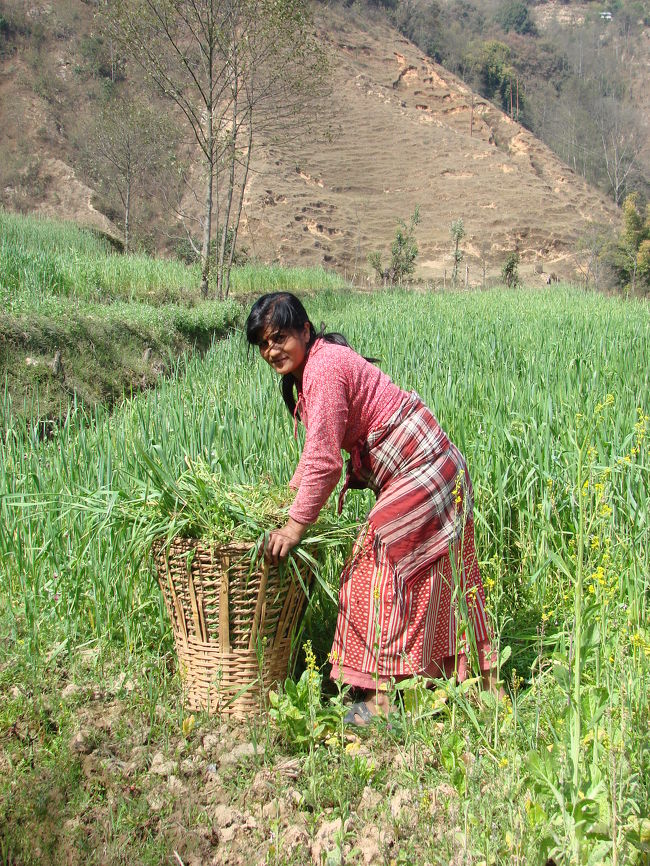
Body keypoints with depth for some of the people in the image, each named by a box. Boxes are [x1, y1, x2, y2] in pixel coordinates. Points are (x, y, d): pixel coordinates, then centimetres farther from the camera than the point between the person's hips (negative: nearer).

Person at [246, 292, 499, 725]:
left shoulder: (325, 368, -23)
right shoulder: (308, 368, 9)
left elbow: (324, 461, -27)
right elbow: (318, 448, 17)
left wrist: (294, 527, -22)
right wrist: (288, 497, 15)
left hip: (420, 472, -10)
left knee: (378, 566, -10)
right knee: (444, 574, 16)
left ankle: (379, 698, -6)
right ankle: (484, 682, 29)